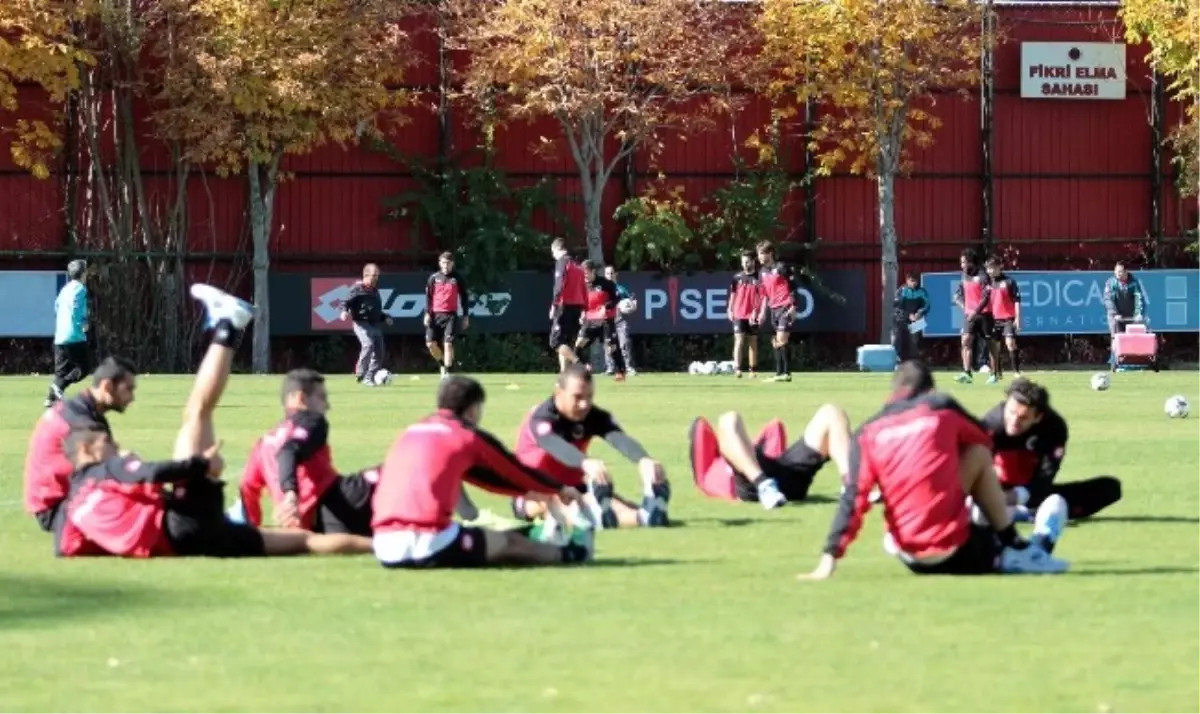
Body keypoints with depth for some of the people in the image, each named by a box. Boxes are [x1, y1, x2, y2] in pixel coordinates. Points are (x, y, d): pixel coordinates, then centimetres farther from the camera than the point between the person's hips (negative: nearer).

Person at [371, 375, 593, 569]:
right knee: (510, 542, 16)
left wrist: (530, 491, 42)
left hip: (385, 549, 6)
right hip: (428, 545, -6)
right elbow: (516, 471, 20)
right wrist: (561, 489, 38)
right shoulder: (469, 435, 6)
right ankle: (570, 553, 38)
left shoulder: (413, 431, 25)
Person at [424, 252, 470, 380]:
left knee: (448, 344, -12)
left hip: (451, 315, -2)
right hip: (435, 315, 2)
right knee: (431, 343, -3)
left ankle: (447, 372, -7)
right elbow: (428, 296, 8)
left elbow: (464, 297, 8)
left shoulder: (457, 278, 4)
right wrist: (427, 313, -2)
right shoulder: (434, 278, 7)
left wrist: (466, 316, 4)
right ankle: (443, 364, 23)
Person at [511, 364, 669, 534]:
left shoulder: (595, 417, -9)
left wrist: (643, 460, -55)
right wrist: (586, 462, -68)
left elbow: (619, 438, -31)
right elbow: (553, 444, -47)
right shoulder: (541, 417, -23)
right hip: (531, 495, -5)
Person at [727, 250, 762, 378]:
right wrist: (730, 310, 6)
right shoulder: (737, 277, 7)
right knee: (739, 340, -9)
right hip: (739, 314, 1)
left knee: (753, 343, 6)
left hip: (753, 316, -1)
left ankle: (752, 370, 11)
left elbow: (763, 297, -5)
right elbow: (733, 295, 13)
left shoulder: (758, 278, -2)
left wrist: (757, 311, -15)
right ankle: (737, 369, -17)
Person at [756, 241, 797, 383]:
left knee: (781, 340, -14)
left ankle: (786, 373, -14)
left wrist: (793, 306, -14)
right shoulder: (762, 272, 14)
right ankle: (779, 373, 10)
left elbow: (793, 287, -9)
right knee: (776, 343, 7)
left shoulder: (781, 268, -9)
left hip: (785, 307, -8)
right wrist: (763, 311, 18)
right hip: (773, 308, 8)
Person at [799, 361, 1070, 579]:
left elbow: (854, 500, -3)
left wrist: (830, 557, -7)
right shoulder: (942, 408, 3)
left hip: (911, 559, 3)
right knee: (979, 456, 17)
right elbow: (985, 443, 22)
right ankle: (1015, 549, 18)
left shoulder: (868, 433, 6)